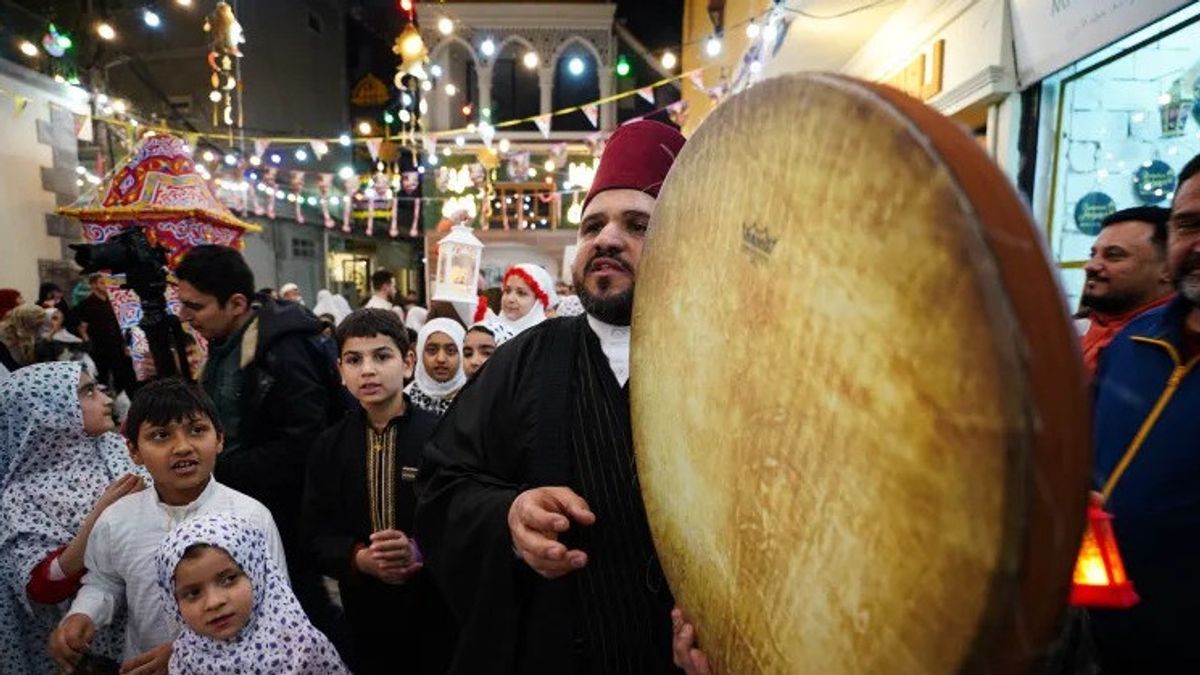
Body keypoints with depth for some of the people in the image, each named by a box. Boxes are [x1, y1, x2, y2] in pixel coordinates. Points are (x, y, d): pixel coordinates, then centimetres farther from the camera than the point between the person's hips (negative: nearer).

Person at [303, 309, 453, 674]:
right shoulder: (328, 446, 1)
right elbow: (318, 535, 2)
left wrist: (420, 552, -26)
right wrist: (359, 559, -17)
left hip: (438, 607, -2)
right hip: (364, 610, 3)